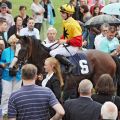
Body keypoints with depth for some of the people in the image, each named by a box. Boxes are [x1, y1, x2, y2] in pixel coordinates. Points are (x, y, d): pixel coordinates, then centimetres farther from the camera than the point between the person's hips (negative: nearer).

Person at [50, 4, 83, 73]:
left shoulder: (74, 24, -20)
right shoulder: (65, 22, 8)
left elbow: (78, 41, -23)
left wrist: (66, 41, -25)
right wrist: (61, 39, 4)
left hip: (74, 47, -10)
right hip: (66, 45, 10)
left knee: (53, 53, -23)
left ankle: (70, 65, -23)